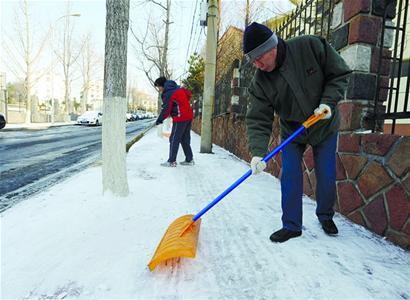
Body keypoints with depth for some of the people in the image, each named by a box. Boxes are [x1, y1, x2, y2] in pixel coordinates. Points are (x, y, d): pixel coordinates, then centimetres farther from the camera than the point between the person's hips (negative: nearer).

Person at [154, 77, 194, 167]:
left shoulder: (168, 94, -11)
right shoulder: (179, 89, 14)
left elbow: (166, 109, -13)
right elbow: (189, 94, 23)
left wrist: (159, 120, -2)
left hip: (180, 118, -9)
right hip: (189, 116, 9)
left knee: (174, 139, -2)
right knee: (185, 139, 13)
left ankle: (171, 161, 1)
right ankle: (189, 160, 15)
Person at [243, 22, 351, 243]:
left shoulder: (311, 46, -21)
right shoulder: (259, 83, -18)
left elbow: (339, 74, -10)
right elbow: (258, 121, -21)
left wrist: (328, 102, -24)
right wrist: (258, 152, -34)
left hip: (325, 127, 0)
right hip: (292, 133, 1)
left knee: (326, 178, 5)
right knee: (289, 177, -7)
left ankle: (325, 216, 32)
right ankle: (291, 226, 11)